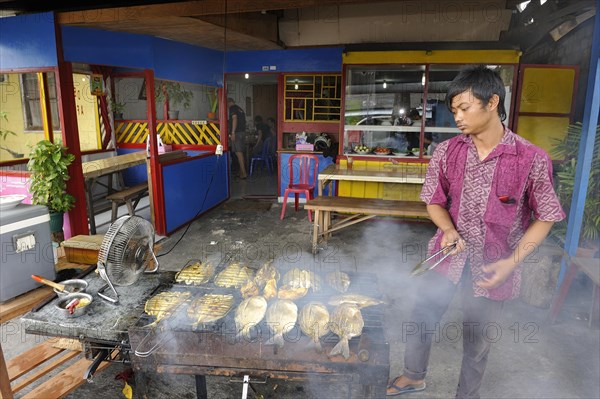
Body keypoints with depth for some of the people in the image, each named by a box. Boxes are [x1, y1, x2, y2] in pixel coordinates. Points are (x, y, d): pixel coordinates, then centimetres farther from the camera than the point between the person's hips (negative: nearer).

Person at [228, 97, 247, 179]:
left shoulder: (232, 108, -4)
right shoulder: (240, 108, 22)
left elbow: (234, 119, -17)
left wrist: (233, 133, -22)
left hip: (237, 133, -9)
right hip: (243, 132, 9)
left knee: (238, 152, -9)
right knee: (240, 152, 14)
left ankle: (244, 173, -13)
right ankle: (241, 172, 18)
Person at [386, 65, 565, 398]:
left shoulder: (531, 159, -15)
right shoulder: (447, 151, -7)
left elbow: (545, 217, -5)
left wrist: (512, 262, -14)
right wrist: (448, 229, -16)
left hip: (492, 267, -2)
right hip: (448, 256, 3)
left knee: (477, 340, 17)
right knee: (421, 319, 14)